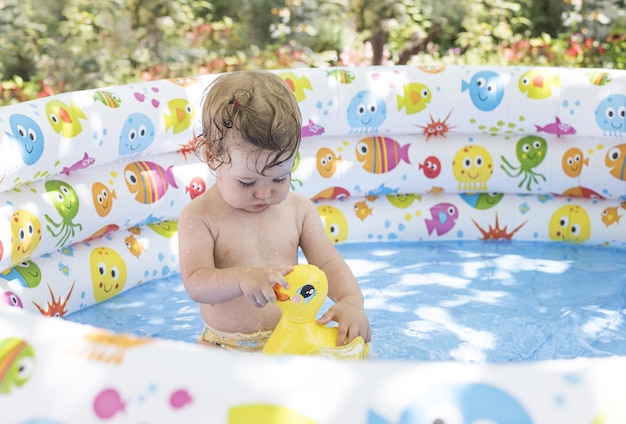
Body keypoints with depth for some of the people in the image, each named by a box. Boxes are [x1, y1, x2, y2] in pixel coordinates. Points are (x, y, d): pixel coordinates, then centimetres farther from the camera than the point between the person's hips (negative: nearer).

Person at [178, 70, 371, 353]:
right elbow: (195, 283, -20)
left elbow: (328, 264, 1)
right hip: (227, 349, -3)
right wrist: (242, 278, -41)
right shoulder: (199, 217, -10)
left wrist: (351, 301, -21)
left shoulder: (298, 209, 1)